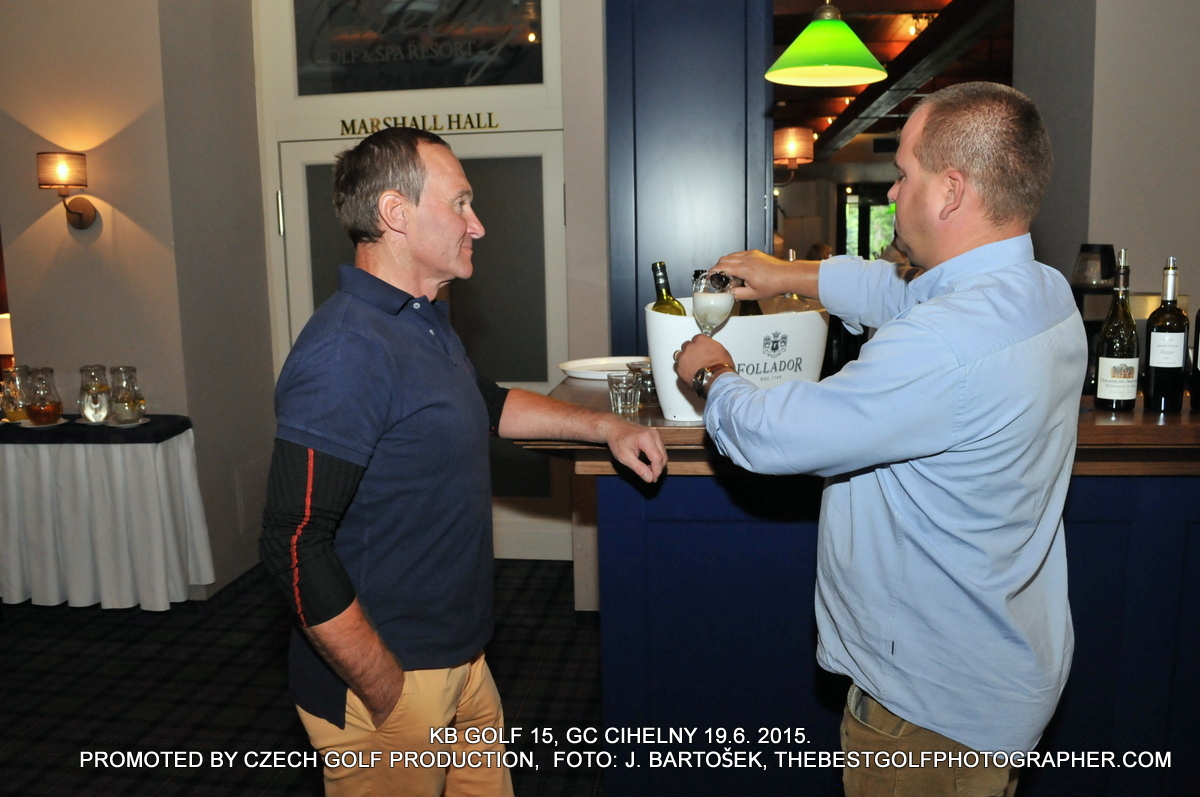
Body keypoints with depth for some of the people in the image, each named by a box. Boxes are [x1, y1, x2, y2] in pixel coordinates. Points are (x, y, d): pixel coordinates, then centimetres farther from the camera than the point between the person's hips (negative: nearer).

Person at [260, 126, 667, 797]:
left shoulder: (427, 321, 8)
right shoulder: (346, 351, -25)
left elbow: (487, 404, 25)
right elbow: (296, 547, -27)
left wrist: (605, 426, 17)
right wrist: (389, 699, -22)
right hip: (387, 681, -9)